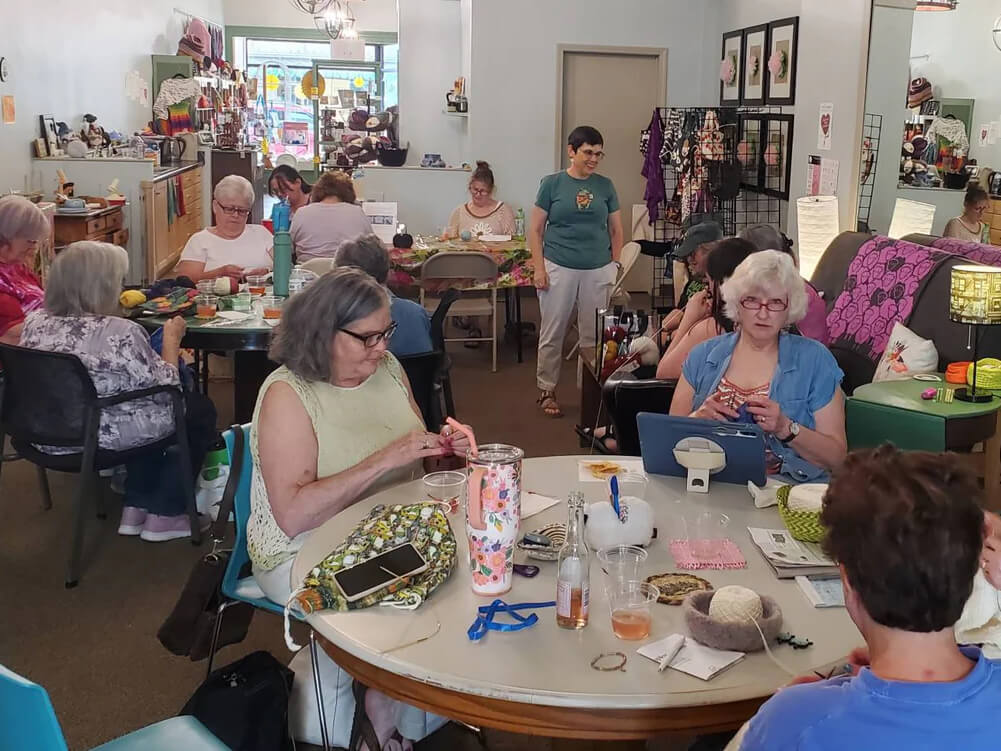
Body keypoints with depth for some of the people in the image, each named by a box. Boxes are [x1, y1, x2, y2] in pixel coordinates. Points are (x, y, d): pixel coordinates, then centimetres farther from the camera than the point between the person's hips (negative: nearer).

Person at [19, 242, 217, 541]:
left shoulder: (34, 323, -4)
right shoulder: (121, 332, -25)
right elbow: (166, 384, -15)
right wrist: (172, 341, 1)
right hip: (107, 438, -7)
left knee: (153, 404, 30)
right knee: (200, 409, 17)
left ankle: (136, 507, 30)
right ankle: (165, 515, 20)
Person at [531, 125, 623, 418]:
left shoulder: (605, 185, 6)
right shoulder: (553, 183, 0)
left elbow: (616, 230, 13)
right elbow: (536, 230, 1)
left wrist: (615, 266, 6)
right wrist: (539, 268, -6)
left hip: (598, 271, 2)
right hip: (559, 269, -2)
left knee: (594, 335, 7)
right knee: (553, 333, 5)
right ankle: (546, 390, 17)